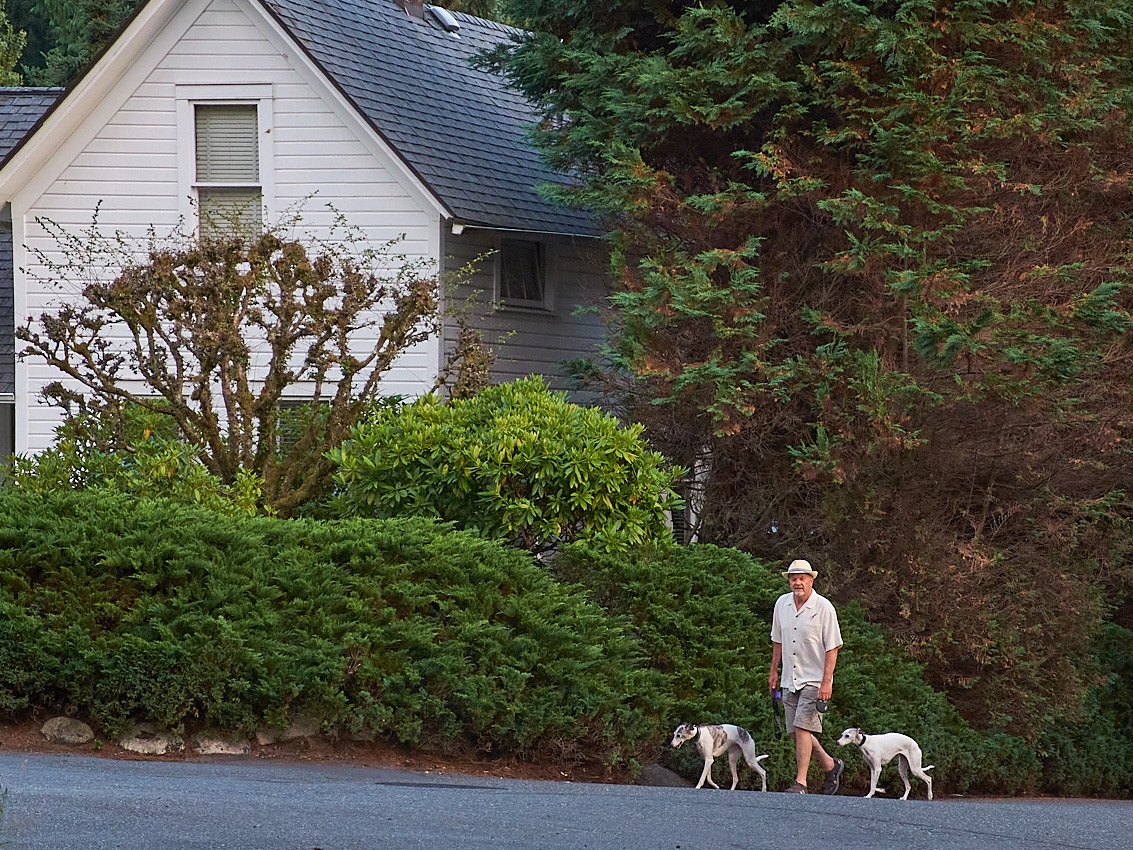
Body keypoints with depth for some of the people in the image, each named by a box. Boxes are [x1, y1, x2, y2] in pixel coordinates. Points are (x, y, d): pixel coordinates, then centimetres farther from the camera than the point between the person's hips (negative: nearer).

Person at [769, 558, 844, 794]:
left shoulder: (824, 607, -10)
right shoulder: (782, 604, 6)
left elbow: (832, 647, -11)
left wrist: (826, 682, -16)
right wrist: (773, 671, 18)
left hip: (814, 681, -6)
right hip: (790, 681, 6)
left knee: (802, 728, -14)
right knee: (796, 731, 7)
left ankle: (801, 782, -12)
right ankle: (830, 765, 27)